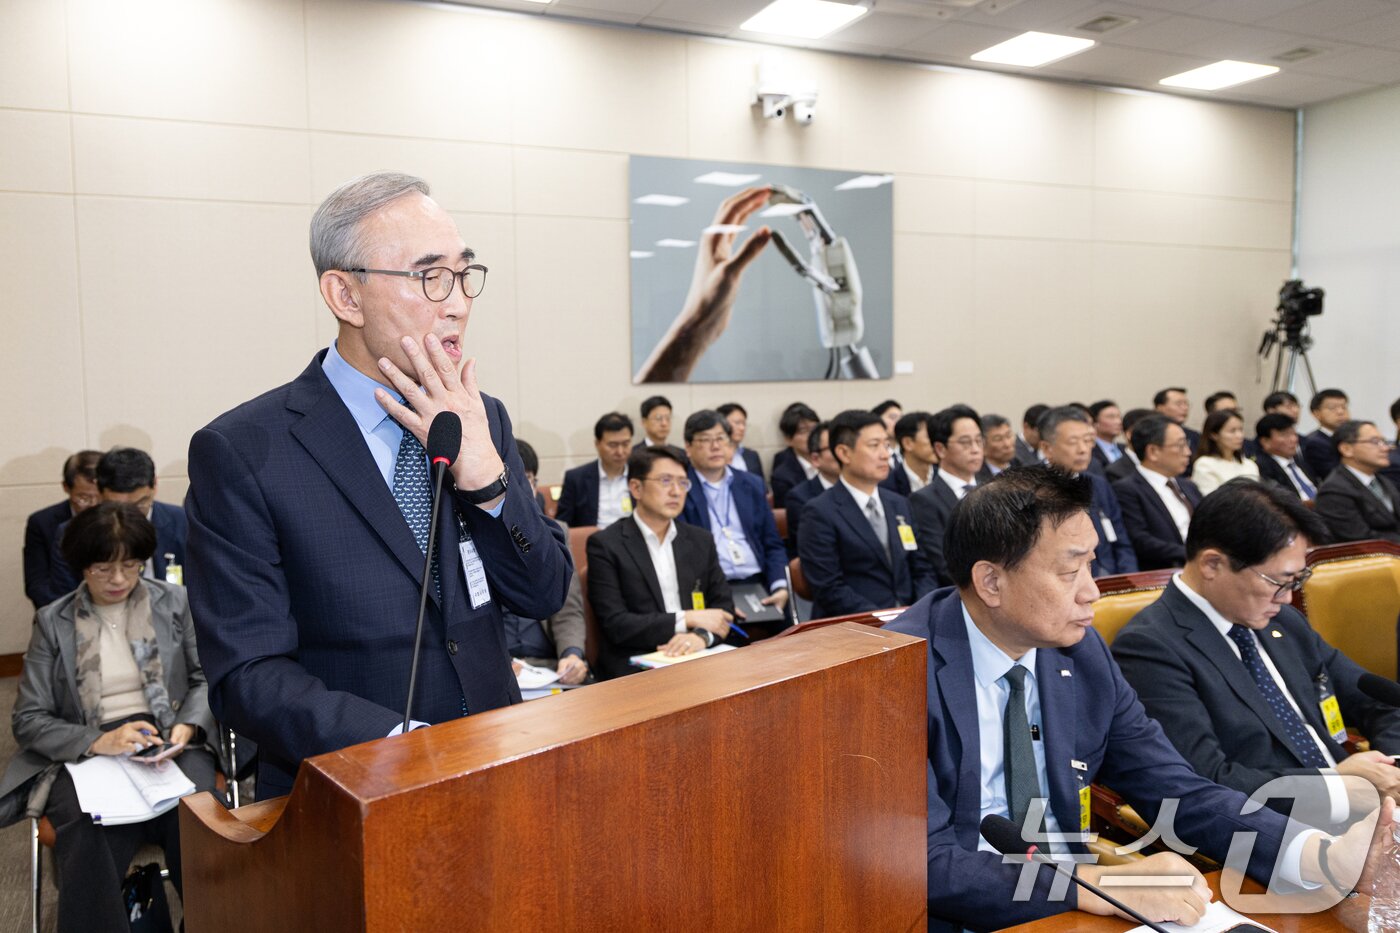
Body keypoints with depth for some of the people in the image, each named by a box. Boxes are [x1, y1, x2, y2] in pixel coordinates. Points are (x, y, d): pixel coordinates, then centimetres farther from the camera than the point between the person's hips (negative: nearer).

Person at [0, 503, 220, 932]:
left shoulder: (174, 601, 12)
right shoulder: (52, 621, 11)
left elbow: (206, 678, 12)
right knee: (88, 840, -35)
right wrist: (98, 741, -13)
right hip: (85, 753, 0)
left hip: (170, 743, 0)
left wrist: (188, 725, -10)